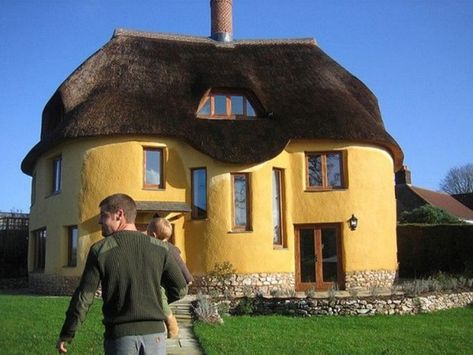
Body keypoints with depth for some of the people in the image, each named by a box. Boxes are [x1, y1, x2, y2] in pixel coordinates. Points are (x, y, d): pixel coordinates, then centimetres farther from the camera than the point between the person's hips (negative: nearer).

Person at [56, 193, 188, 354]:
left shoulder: (100, 250, -6)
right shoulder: (159, 248, 0)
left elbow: (83, 298, -5)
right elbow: (180, 289, 3)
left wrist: (65, 335, 7)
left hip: (120, 335, -1)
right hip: (154, 332, 2)